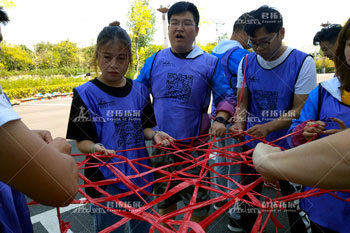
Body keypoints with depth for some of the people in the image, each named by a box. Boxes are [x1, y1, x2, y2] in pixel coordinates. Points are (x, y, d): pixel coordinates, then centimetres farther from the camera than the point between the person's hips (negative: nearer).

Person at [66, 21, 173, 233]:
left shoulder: (139, 91, 0)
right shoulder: (86, 93, -11)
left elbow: (144, 127, 5)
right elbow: (82, 141, -10)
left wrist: (154, 134, -16)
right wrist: (96, 148, -31)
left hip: (139, 175, 4)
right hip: (106, 179, -3)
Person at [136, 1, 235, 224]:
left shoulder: (210, 63, -1)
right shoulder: (154, 61, 2)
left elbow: (226, 97, 2)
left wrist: (220, 119, -17)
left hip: (195, 145, -2)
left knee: (198, 200, 12)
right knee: (164, 198, 20)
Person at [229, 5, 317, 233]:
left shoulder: (303, 62, -11)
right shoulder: (246, 63, -1)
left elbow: (300, 110, -14)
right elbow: (243, 102, 4)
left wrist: (268, 127, -29)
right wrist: (239, 122, -16)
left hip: (289, 146, -3)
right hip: (252, 144, 3)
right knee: (248, 199, 17)